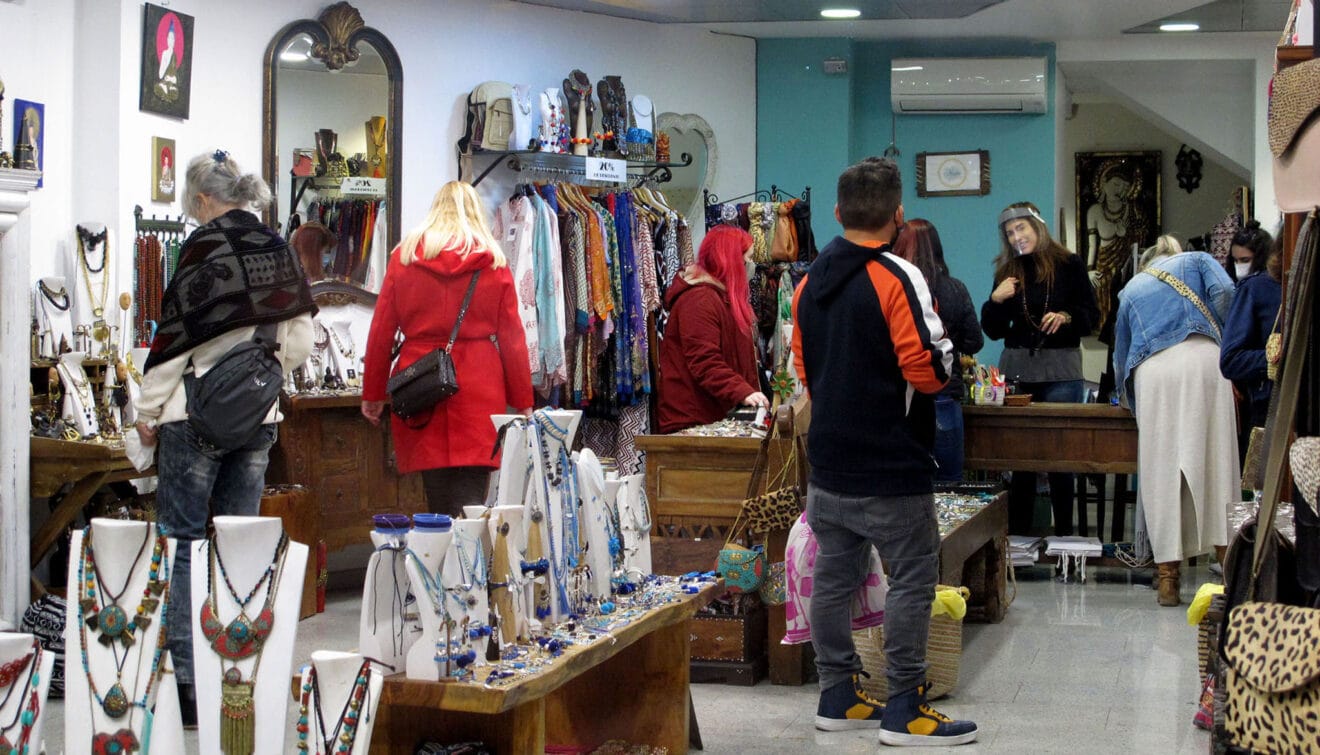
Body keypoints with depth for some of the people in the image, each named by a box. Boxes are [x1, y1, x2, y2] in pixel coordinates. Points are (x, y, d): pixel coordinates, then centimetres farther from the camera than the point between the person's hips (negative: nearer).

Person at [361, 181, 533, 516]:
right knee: (470, 499, -3)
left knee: (438, 500, 7)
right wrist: (523, 402, 9)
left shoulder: (404, 256, 6)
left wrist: (372, 394, 13)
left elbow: (381, 331, 6)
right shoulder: (493, 262, 3)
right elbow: (512, 337, 4)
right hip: (480, 389, -1)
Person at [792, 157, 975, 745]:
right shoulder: (897, 278, -15)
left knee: (833, 576, 12)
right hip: (891, 466, -8)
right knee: (912, 578, -1)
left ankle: (838, 696, 19)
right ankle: (904, 709, 0)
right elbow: (928, 372, -18)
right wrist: (945, 350, 2)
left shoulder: (810, 282, 8)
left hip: (828, 463, 8)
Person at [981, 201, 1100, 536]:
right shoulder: (1007, 271, 10)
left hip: (1061, 370, -3)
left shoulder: (1069, 265, 1)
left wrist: (1066, 317, -17)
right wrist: (995, 300, -7)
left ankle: (1064, 533, 8)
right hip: (1016, 369, 3)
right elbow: (994, 332, 10)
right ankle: (1017, 533, 10)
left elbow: (1092, 317, 1)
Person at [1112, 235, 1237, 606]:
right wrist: (1221, 338, 14)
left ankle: (1168, 578, -2)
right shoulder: (1197, 261, 25)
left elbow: (1121, 350, 35)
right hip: (1202, 360, -1)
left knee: (1161, 471, 0)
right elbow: (1224, 291, 3)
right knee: (1215, 460, 1)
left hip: (1152, 373, 1)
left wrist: (1128, 395, 49)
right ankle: (1226, 553, -4)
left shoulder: (1131, 288, 32)